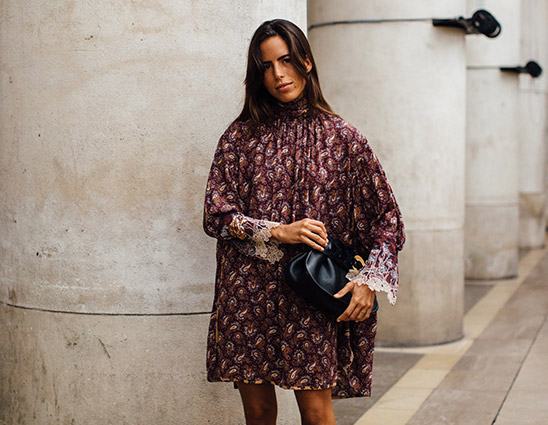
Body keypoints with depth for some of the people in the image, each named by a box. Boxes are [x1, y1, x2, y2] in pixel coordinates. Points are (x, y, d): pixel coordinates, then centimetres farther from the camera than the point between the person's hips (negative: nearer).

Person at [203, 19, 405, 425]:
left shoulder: (341, 137, 3)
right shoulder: (240, 136, 6)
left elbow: (386, 216, 6)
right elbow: (216, 214, 2)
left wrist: (368, 280, -5)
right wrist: (278, 232, -11)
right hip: (248, 295, 1)